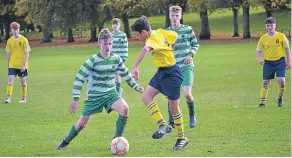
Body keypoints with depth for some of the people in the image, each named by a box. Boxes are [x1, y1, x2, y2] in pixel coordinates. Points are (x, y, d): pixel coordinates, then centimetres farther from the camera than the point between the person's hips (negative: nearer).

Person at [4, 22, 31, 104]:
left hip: (22, 65, -2)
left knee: (23, 81, 7)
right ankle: (8, 98, -16)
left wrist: (24, 65, -15)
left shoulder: (24, 40, -7)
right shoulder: (10, 40, 4)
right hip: (12, 65, 2)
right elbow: (8, 53, 11)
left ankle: (24, 98, 19)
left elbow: (27, 53, -8)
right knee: (10, 79, -10)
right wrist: (8, 64, 10)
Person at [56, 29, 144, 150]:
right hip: (94, 96, -3)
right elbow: (79, 78, -14)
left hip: (110, 93, 3)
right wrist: (75, 99, -16)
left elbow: (126, 74, 16)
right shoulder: (94, 60, -15)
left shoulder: (116, 59, -3)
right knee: (82, 123, 2)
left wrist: (136, 86, 14)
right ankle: (65, 142, 30)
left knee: (124, 108, -26)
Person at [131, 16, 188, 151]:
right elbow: (174, 35, 17)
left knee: (174, 108, 2)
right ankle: (162, 124, -8)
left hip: (171, 74, -9)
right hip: (161, 72, 9)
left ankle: (182, 138, 15)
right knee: (146, 97, -5)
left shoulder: (152, 39, -25)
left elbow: (145, 49, -47)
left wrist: (135, 67, -52)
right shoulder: (160, 32, 1)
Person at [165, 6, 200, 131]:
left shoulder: (188, 29, 0)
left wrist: (190, 54, -9)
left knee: (187, 94, -14)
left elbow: (195, 45, 7)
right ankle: (171, 123, 11)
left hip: (186, 67, -2)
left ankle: (192, 115, 15)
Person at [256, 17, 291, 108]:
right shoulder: (263, 38, 0)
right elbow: (259, 51, 4)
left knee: (281, 81, -15)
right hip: (268, 63, 2)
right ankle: (263, 102, 11)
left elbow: (287, 49, 3)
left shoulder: (281, 36, -3)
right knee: (266, 82, 1)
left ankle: (280, 98, 10)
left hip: (280, 61, -2)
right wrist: (259, 59, -17)